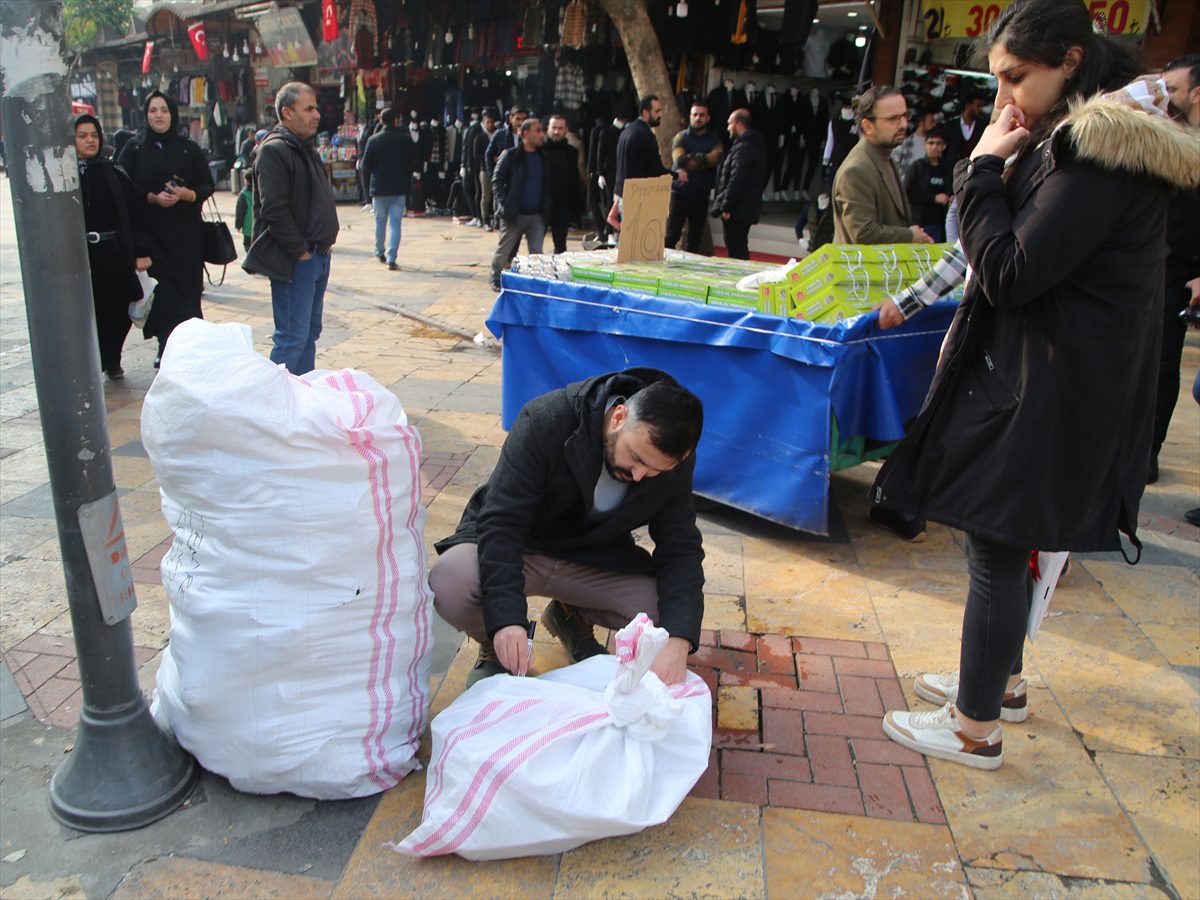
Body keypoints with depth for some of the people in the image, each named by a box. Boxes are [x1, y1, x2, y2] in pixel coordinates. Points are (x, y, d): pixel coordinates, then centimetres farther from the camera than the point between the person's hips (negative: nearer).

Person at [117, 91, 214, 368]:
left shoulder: (189, 148, 7)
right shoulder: (134, 148, 6)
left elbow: (207, 186, 5)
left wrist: (186, 194, -15)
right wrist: (153, 197, -16)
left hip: (185, 231, 1)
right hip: (150, 232, 0)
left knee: (187, 288, -3)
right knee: (160, 290, -4)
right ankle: (165, 346, 6)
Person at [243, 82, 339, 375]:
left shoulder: (306, 149, 18)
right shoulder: (274, 151, -14)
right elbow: (274, 210, -21)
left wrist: (327, 238, 13)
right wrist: (300, 250, -18)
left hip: (318, 256, 10)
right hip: (293, 263, -10)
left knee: (310, 332, 15)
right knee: (292, 338, -9)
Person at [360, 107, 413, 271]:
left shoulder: (374, 140, -5)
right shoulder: (405, 140, -3)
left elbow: (366, 165, -1)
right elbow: (411, 164, 3)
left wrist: (368, 184, 14)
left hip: (379, 188, 0)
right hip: (399, 189, 0)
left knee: (380, 222, 16)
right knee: (395, 224, -1)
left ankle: (379, 252, 29)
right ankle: (391, 259, -9)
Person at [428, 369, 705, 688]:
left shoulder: (675, 463, -16)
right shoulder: (547, 420, -29)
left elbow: (680, 548, -14)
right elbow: (501, 521, -31)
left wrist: (678, 643, -31)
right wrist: (506, 619, -43)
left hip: (594, 556, 4)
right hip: (517, 546, -3)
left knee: (670, 609, -20)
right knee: (448, 586, -34)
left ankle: (573, 617, 12)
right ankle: (494, 647, 3)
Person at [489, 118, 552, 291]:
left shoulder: (543, 157, 10)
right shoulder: (510, 155, -5)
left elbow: (546, 185, 17)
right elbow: (497, 181, -4)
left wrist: (548, 209, 6)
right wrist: (503, 205, -14)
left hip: (537, 215, 4)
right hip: (514, 214, -4)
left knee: (536, 252, 1)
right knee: (504, 251, 6)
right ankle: (496, 279, 22)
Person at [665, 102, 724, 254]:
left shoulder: (714, 139, 7)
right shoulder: (681, 137, 1)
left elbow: (717, 157, -14)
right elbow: (679, 159, -18)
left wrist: (692, 157, -16)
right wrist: (705, 160, -11)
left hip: (701, 195, 3)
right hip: (679, 193, -3)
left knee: (695, 238, 9)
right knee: (671, 236, -7)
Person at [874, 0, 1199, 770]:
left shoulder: (1101, 150, -19)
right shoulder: (1082, 138, 14)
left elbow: (1011, 274, -23)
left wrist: (984, 170, -14)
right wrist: (998, 170, 3)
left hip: (1050, 391, -10)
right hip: (1033, 377, 10)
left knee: (998, 551, -2)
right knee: (1006, 543, 20)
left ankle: (977, 729, 13)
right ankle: (1001, 680, 37)